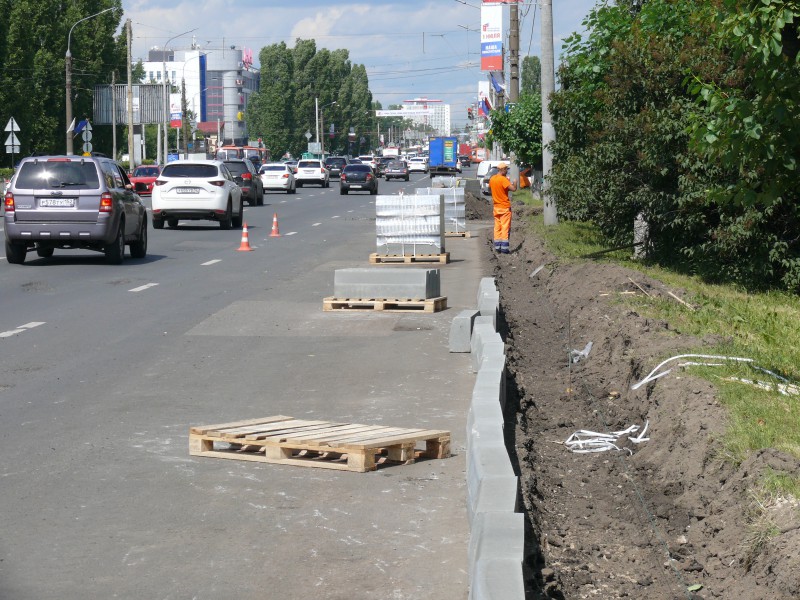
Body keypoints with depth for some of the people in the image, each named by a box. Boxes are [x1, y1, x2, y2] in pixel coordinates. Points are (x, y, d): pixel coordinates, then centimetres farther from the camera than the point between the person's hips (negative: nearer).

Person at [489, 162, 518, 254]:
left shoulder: (492, 179, 6)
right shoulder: (503, 179, -18)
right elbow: (513, 189, -25)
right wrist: (515, 183, -3)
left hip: (496, 207, 7)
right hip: (505, 207, -7)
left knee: (497, 228, 11)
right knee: (505, 228, -4)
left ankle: (497, 247, 10)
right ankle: (504, 249, -6)